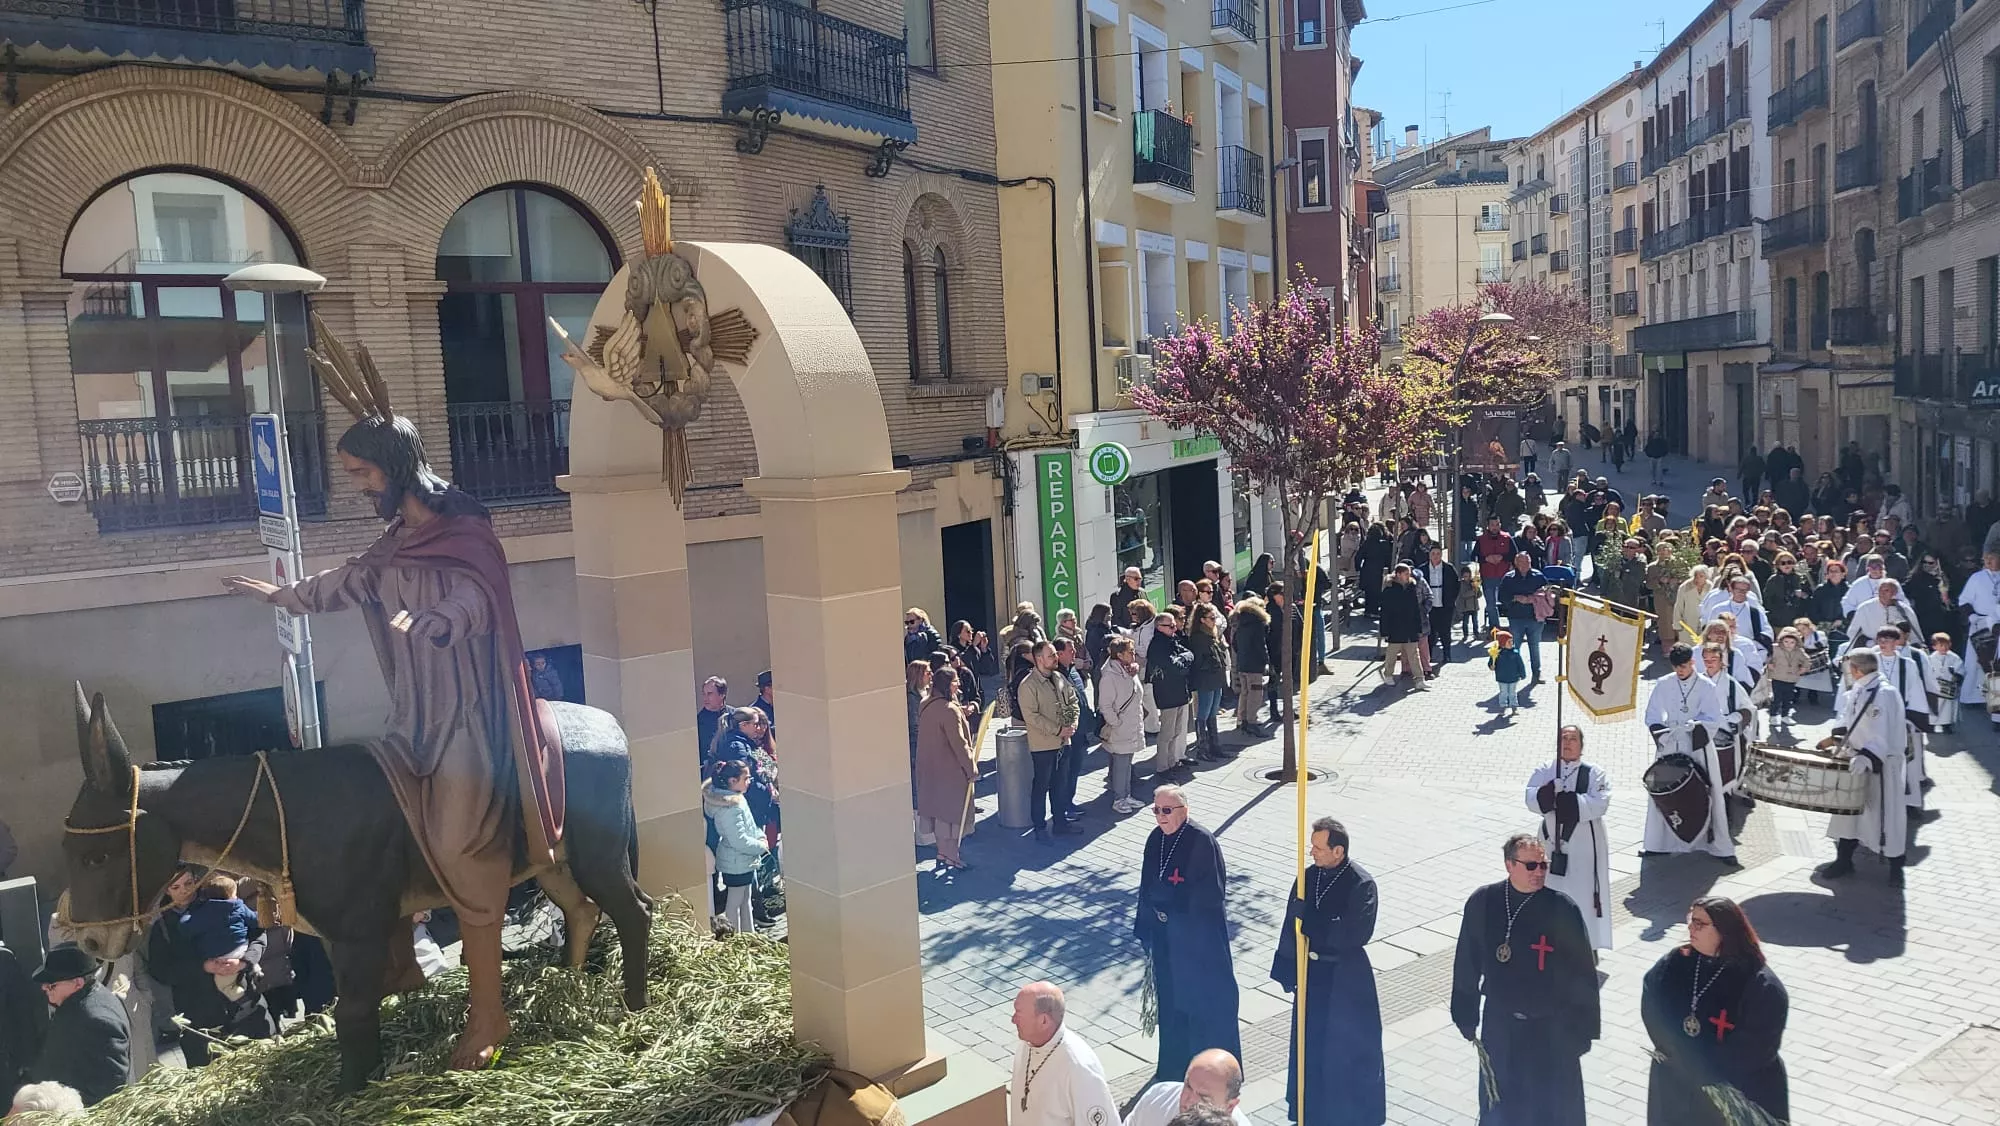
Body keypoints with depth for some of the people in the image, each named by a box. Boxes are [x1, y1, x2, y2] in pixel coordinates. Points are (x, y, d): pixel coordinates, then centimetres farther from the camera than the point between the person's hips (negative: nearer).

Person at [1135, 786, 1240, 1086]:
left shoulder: (1202, 842, -19)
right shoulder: (1156, 840, 0)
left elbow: (1211, 895, -19)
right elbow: (1148, 890, 7)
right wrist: (1147, 932, 8)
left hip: (1199, 936, -6)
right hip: (1166, 936, 6)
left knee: (1205, 999, 8)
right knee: (1171, 1000, 17)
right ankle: (1173, 1064, 33)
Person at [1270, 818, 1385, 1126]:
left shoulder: (1361, 884, -18)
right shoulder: (1309, 876, -4)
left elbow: (1357, 934, -26)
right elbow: (1292, 926, 1)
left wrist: (1309, 918, -23)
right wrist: (1289, 973, 1)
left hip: (1345, 978, -5)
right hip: (1311, 972, 5)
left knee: (1348, 1048, 10)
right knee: (1311, 1043, 16)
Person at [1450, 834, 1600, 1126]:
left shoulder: (1563, 909, -16)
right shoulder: (1483, 903, -11)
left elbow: (1582, 973, -9)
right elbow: (1467, 964, 0)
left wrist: (1582, 1029, -6)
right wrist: (1466, 1015, 6)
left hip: (1551, 1028, -2)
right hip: (1499, 1024, 2)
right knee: (1500, 1102, 20)